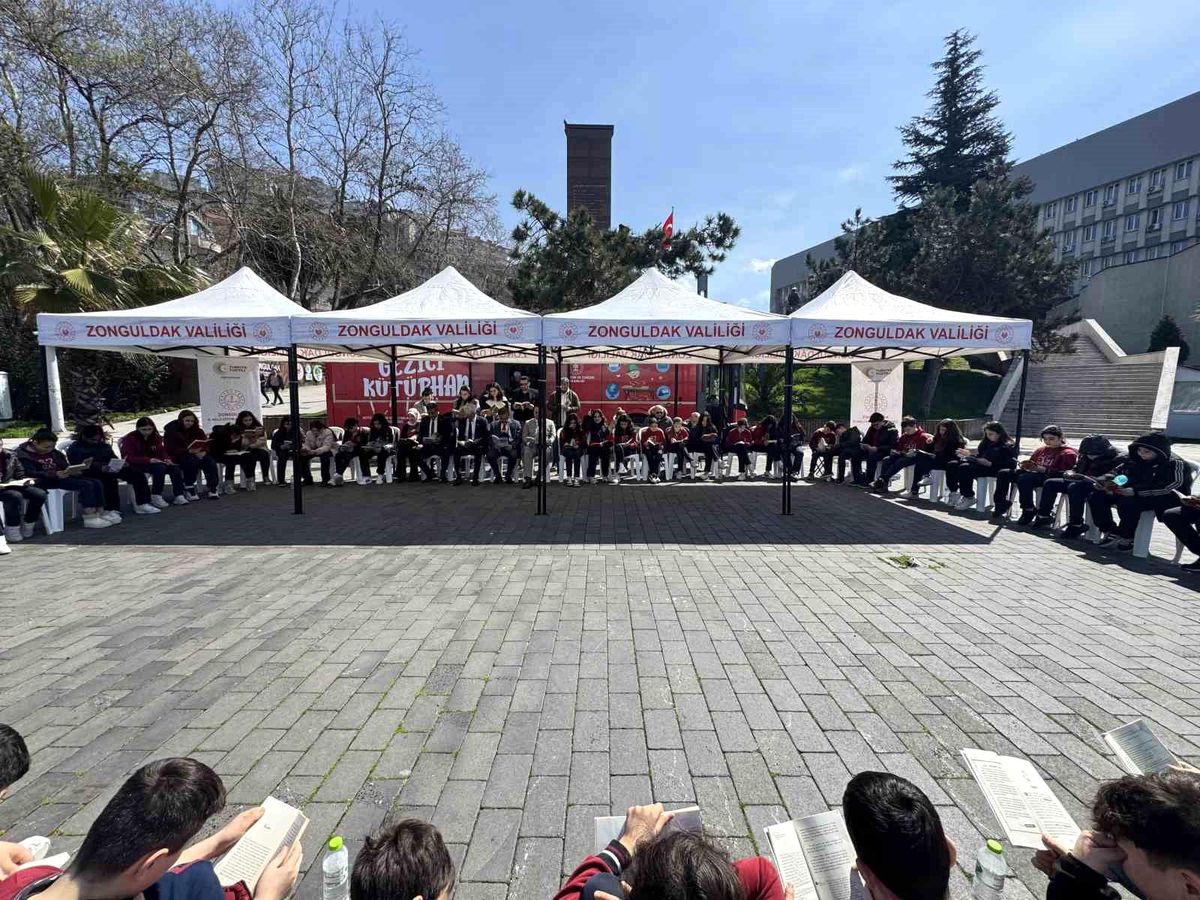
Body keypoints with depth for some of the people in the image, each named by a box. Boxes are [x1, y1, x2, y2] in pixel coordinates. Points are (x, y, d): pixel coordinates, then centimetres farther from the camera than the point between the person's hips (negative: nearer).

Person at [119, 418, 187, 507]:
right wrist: (148, 460, -32)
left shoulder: (156, 437, 8)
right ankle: (156, 497, -27)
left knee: (175, 468, -22)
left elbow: (161, 453, 8)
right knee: (160, 468, -34)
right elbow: (128, 458, -18)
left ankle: (179, 496, -23)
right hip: (136, 465, -5)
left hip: (154, 463, 5)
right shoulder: (130, 438, -9)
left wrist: (165, 459, -17)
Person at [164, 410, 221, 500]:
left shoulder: (197, 430, 10)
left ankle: (213, 488, -26)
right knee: (191, 461, -36)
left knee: (210, 461, -25)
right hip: (177, 457, -4)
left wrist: (204, 452, -22)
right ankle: (189, 489, -28)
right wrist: (189, 451, -28)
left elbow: (206, 444, 3)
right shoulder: (171, 430, -4)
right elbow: (171, 450, -14)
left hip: (197, 455, 4)